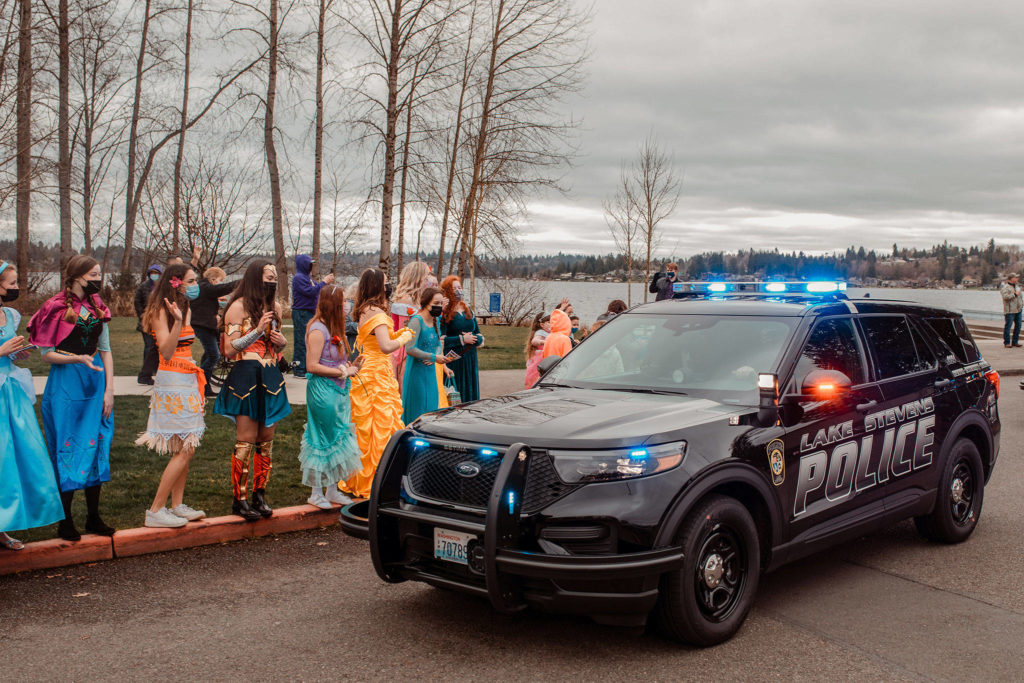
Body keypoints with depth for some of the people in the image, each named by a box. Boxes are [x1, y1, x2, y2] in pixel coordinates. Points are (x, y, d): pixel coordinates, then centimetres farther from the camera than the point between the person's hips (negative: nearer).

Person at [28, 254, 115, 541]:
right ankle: (65, 521, 10)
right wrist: (78, 358, -20)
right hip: (65, 385, -5)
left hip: (96, 382, 5)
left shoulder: (97, 308, 8)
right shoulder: (57, 308, -8)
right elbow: (46, 353, -7)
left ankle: (93, 517, 17)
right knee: (68, 449, -1)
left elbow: (106, 350, 9)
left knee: (96, 448, 7)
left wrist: (109, 389, 3)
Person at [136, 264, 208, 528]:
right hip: (172, 382, -9)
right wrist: (177, 321, -28)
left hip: (188, 382, 9)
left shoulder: (185, 309, 16)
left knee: (186, 448, 9)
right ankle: (155, 511, -6)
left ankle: (177, 505, 15)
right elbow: (166, 352, -21)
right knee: (184, 449, -10)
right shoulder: (161, 311, -10)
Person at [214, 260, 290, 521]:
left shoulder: (275, 307, 14)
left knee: (266, 440, 7)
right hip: (246, 377, -6)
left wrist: (282, 341, 5)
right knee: (246, 440, -6)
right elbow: (229, 349, -11)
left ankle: (260, 495, 16)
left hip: (271, 378, 6)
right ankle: (239, 499, 2)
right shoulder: (239, 306, -6)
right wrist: (258, 330, -20)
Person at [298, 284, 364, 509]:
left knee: (338, 440, 11)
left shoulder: (334, 329, 15)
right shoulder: (318, 330, -15)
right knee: (323, 441, -2)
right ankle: (316, 493, 8)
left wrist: (351, 367, 3)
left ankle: (332, 490, 20)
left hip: (338, 392, 9)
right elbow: (312, 366, -19)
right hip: (323, 392, -9)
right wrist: (343, 372, -16)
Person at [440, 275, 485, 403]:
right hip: (453, 361, -6)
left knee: (470, 394, 6)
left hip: (470, 360, 6)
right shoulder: (444, 313, -5)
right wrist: (462, 339, -12)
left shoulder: (468, 310, 14)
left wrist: (472, 339, -8)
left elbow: (479, 335, 14)